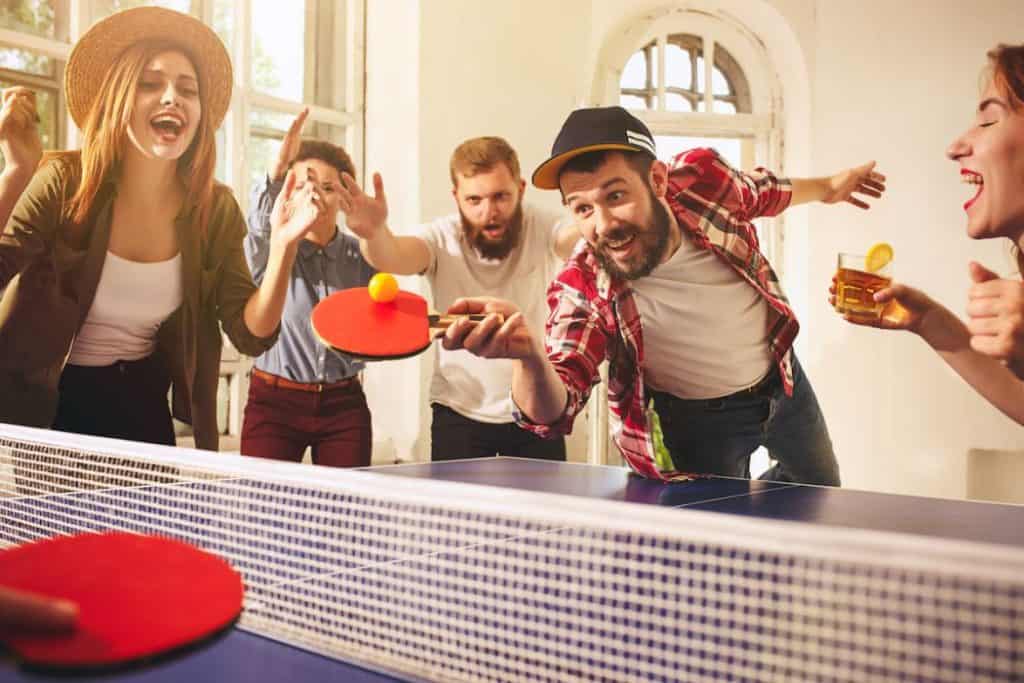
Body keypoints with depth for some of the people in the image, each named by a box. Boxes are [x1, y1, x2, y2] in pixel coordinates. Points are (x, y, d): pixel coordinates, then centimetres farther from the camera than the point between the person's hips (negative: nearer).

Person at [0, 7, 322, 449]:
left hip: (142, 408, 3)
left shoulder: (216, 210, -8)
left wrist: (283, 246, -25)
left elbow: (251, 335, -11)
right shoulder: (64, 183, -16)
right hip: (41, 408, -2)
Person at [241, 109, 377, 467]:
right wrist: (276, 171, -40)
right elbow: (258, 229, -25)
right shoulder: (271, 248, 0)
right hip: (274, 401, -2)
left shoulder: (362, 257, 7)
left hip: (344, 405, 2)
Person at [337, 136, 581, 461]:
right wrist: (374, 233, -56)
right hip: (459, 412, 0)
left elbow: (579, 239, -31)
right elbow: (395, 257, -32)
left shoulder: (544, 229, -12)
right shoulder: (442, 238, -13)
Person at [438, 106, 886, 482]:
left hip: (780, 376, 5)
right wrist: (531, 356, -66)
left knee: (820, 491, 27)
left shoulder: (702, 176, -27)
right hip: (700, 420, -4)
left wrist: (827, 188, 18)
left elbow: (760, 192, -1)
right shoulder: (583, 290, -36)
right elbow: (552, 412, -44)